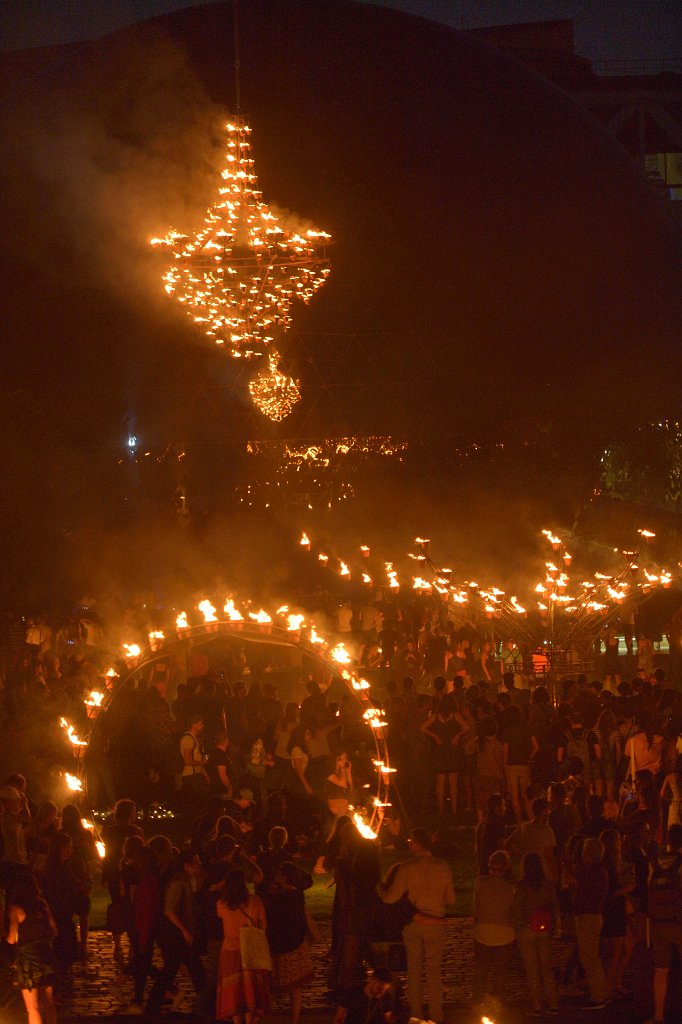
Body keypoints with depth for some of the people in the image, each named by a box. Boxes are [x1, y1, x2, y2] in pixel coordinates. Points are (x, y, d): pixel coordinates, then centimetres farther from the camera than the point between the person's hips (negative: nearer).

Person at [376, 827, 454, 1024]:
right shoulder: (443, 867, -5)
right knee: (434, 972, 8)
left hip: (413, 924, -1)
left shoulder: (407, 868, -11)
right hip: (436, 925, 1)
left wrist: (377, 887, 9)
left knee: (414, 972, 10)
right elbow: (450, 898, 2)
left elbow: (390, 897, -11)